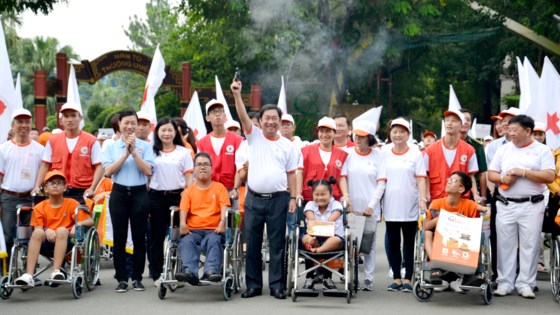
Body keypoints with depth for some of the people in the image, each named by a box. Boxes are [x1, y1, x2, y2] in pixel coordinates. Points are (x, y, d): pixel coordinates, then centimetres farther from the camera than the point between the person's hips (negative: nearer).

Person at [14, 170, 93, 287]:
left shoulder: (72, 204, 5)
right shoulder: (40, 208, 8)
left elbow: (90, 221, 0)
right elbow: (37, 228, -3)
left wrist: (78, 224, -21)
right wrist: (46, 230, -25)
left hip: (66, 239, -1)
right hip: (47, 241, 1)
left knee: (62, 230, -32)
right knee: (38, 233, -30)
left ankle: (56, 272, -39)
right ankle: (28, 275, -38)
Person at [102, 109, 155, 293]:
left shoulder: (145, 146, 3)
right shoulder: (111, 147, 7)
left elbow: (148, 171, -9)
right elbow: (108, 172, -6)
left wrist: (134, 153, -14)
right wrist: (125, 154, -10)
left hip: (139, 193, -1)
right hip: (119, 193, 1)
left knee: (139, 237, 2)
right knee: (119, 238, 3)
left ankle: (137, 278, 12)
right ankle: (121, 278, 10)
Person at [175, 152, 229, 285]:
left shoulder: (220, 187, 16)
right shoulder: (189, 191, 21)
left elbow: (224, 207, 2)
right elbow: (184, 209, 6)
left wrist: (222, 222, -20)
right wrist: (182, 223, -16)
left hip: (213, 229, -1)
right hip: (193, 230, 1)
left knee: (214, 240, -36)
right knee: (186, 242, -32)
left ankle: (211, 270, -51)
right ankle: (190, 271, -49)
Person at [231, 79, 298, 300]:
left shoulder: (287, 145, 7)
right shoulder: (254, 136, 5)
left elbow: (291, 173, 8)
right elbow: (243, 116, -11)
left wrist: (293, 197, 0)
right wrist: (237, 94, -25)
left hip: (278, 199, 0)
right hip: (254, 199, 0)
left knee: (277, 244, 4)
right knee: (252, 244, 5)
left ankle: (277, 285, 11)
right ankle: (253, 285, 14)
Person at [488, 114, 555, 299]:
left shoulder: (542, 150, 0)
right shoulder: (503, 149, 10)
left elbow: (549, 177, -10)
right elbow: (491, 174, 11)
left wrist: (522, 172, -14)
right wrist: (503, 178, -11)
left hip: (532, 206, -3)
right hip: (505, 205, 3)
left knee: (529, 245, 0)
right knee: (505, 245, 3)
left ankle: (525, 284, 7)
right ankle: (505, 283, 10)